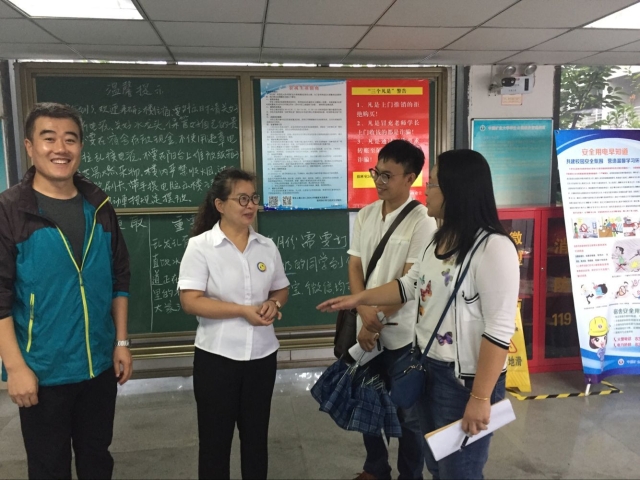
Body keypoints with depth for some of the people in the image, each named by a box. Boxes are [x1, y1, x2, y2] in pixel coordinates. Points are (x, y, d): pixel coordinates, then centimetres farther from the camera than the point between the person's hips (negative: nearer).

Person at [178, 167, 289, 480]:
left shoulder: (266, 246, 3)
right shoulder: (200, 246, -10)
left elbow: (281, 289, 13)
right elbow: (190, 301, -17)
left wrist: (273, 304, -10)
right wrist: (243, 310, -22)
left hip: (262, 355, 4)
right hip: (217, 357, -4)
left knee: (256, 435, 19)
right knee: (215, 439, 11)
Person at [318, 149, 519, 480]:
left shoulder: (493, 247, -22)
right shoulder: (440, 240, 7)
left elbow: (499, 330, -24)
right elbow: (409, 286, 17)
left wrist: (480, 398, -23)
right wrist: (359, 299, 14)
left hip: (466, 379, -8)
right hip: (429, 369, 8)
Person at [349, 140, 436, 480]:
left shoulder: (422, 222, -13)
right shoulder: (365, 215, 4)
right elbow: (354, 267, 2)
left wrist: (378, 319, -14)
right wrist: (365, 313, -11)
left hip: (401, 333, -5)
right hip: (366, 328, 6)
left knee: (407, 413, 10)